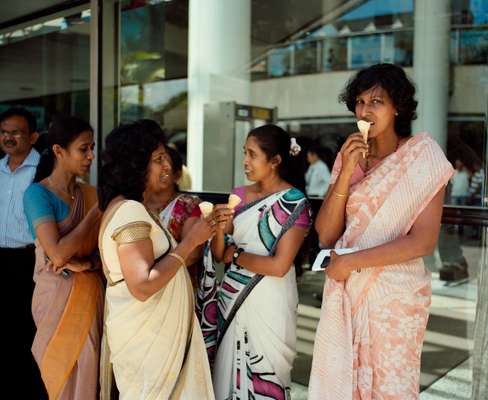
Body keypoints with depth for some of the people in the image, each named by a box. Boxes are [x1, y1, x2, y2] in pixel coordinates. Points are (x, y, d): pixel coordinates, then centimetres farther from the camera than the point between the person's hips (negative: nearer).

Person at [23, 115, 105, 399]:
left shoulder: (91, 194, 5)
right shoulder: (38, 193, -11)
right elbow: (58, 253, -21)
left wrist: (86, 264, -16)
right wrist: (97, 210, -16)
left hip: (91, 294, 5)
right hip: (57, 296, -4)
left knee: (90, 373, 10)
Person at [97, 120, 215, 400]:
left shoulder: (131, 207, 11)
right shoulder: (130, 212, -21)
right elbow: (142, 286, -28)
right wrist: (190, 241, -21)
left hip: (156, 331, 9)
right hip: (146, 337, -9)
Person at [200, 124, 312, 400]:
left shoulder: (295, 203, -11)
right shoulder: (239, 195, 3)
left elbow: (279, 266, -17)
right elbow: (219, 255, 6)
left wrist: (235, 254, -7)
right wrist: (220, 230, -14)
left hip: (268, 303, -4)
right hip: (231, 297, 5)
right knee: (229, 373, 14)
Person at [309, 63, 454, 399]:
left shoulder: (423, 155, -7)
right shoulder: (350, 157, 4)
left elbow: (424, 241, -15)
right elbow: (326, 235, -2)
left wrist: (350, 261, -15)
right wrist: (345, 173, -14)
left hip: (395, 294, -4)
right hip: (345, 290, 4)